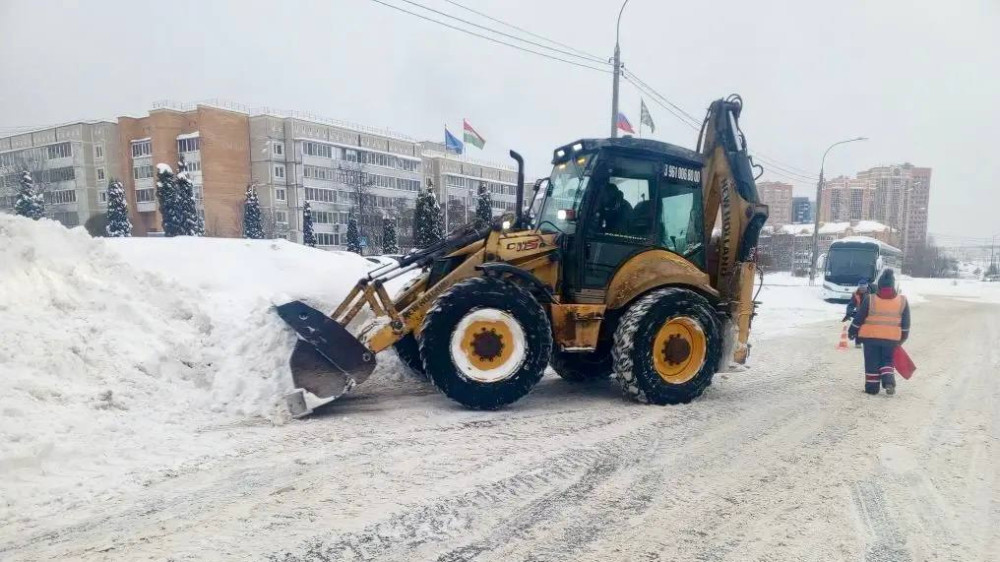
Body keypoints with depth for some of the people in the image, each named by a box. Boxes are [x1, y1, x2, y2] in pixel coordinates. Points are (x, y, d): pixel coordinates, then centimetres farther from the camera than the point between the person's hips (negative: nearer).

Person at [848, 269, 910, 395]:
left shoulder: (870, 299, -9)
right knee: (887, 360, 18)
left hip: (871, 337, -2)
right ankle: (889, 382, 0)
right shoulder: (902, 301, -1)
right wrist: (902, 338, 16)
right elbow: (906, 323, 5)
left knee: (872, 363, 7)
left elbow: (858, 319, -3)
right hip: (891, 338, 2)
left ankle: (872, 387, 10)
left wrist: (852, 332, 9)